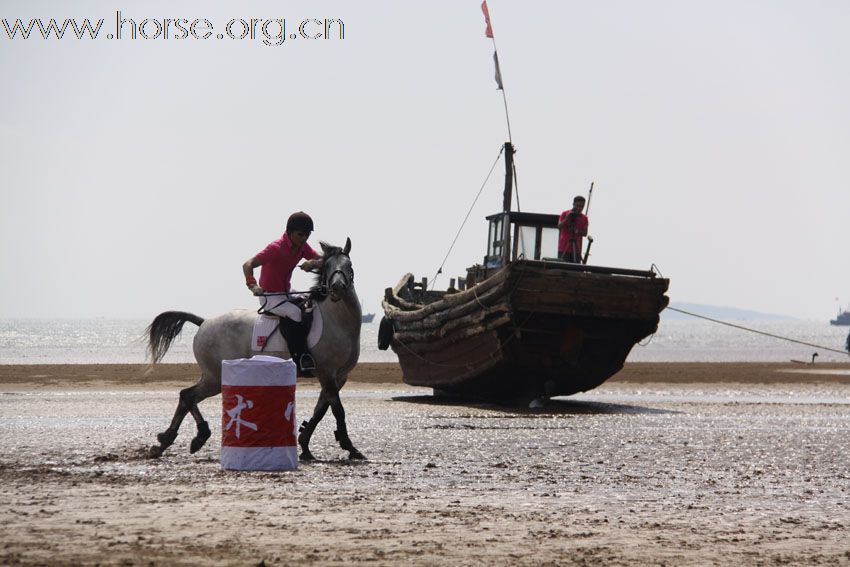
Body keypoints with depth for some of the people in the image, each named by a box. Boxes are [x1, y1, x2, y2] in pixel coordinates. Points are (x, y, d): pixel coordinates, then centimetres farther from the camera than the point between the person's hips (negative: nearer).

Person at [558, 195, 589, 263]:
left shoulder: (584, 218, 9)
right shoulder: (565, 214, 4)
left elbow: (585, 233, 2)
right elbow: (559, 227, -5)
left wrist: (578, 231, -18)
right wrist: (567, 218, -18)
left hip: (576, 249, 2)